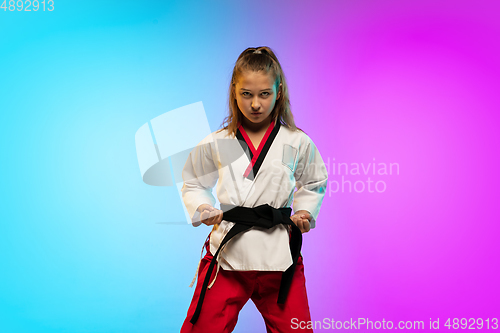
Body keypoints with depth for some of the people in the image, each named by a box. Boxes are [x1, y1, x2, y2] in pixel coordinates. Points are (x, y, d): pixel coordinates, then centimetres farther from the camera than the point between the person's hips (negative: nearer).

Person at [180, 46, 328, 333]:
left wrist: (306, 213, 1)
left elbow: (314, 184, 17)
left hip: (279, 255, 0)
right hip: (226, 254, 0)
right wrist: (202, 208, -4)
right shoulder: (215, 145, 1)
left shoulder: (298, 143, 1)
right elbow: (193, 184, 14)